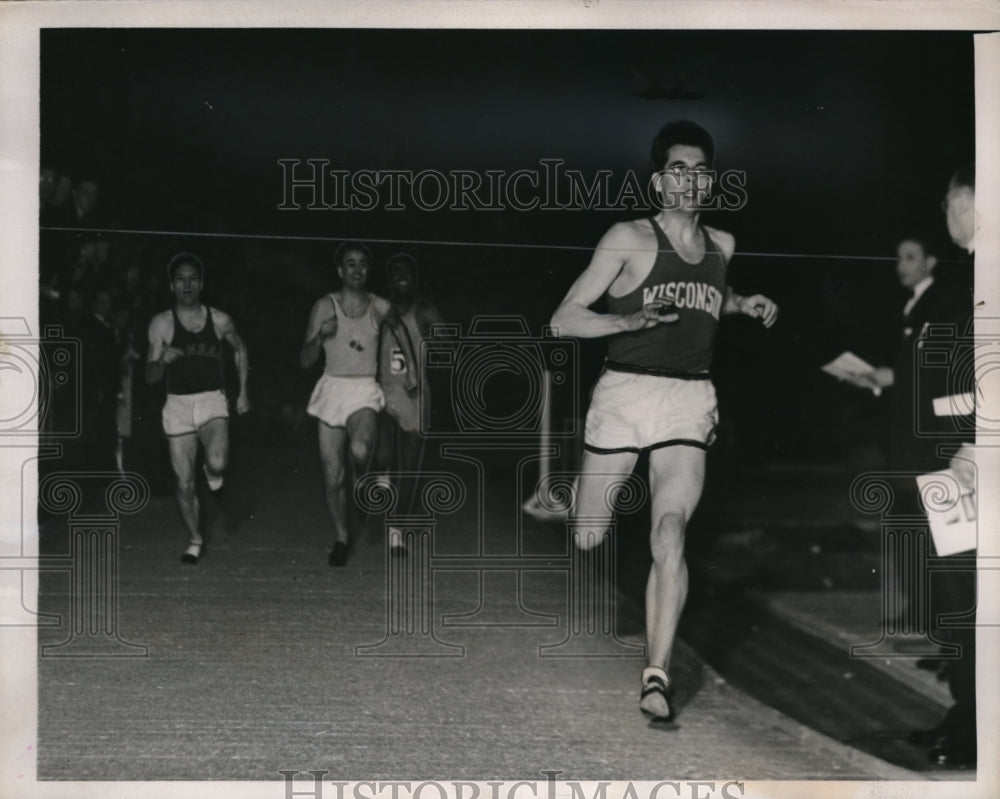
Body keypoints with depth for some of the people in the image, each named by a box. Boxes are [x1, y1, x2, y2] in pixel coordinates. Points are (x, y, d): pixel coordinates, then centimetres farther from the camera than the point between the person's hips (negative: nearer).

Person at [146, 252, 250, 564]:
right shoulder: (161, 324, -2)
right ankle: (195, 540, 24)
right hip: (178, 404, 1)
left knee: (218, 462, -27)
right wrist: (162, 360, -24)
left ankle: (212, 472, 12)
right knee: (184, 483, 3)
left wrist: (243, 393, 17)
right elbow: (150, 376, -1)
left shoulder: (220, 321, 1)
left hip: (212, 401, -1)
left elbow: (240, 349, 20)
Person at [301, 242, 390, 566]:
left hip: (365, 391, -1)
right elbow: (305, 361, 1)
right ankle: (341, 536, 24)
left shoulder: (381, 308, 3)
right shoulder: (325, 306, 1)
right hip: (332, 389, 1)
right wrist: (320, 335, -15)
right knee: (333, 476, 3)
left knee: (360, 450, -32)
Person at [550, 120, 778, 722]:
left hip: (690, 402, 2)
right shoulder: (630, 239, -3)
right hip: (624, 394, -2)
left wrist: (745, 304, 18)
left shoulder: (722, 245, 13)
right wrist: (632, 319, -22)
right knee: (587, 538, 3)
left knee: (670, 531, -18)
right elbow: (564, 319, -7)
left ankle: (657, 676, -18)